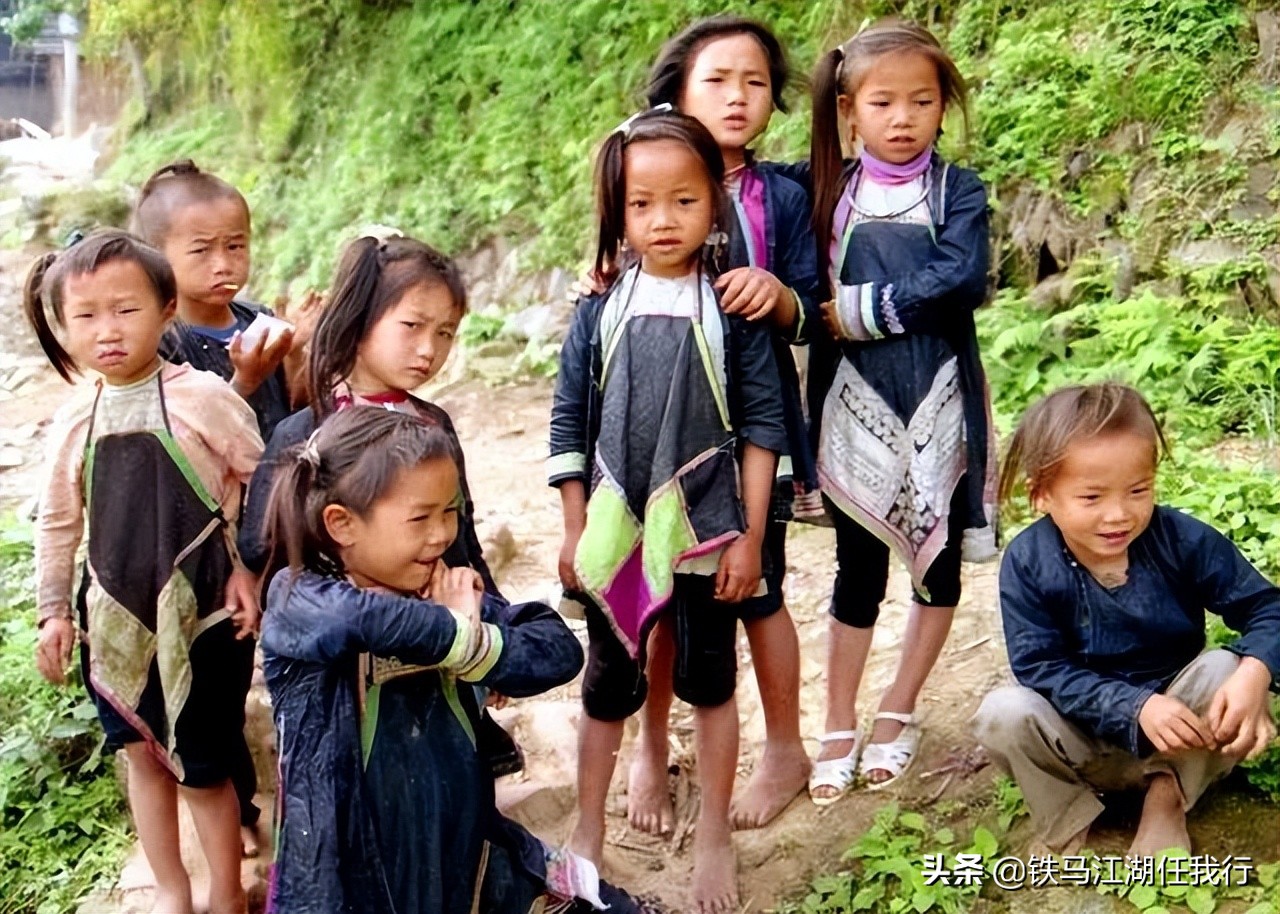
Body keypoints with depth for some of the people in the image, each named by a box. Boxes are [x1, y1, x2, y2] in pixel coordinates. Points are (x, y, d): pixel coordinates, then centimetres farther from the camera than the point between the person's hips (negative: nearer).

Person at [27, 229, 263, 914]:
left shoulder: (202, 396, -12)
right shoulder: (76, 420, 1)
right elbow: (58, 522, 11)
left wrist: (248, 568, -7)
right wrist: (55, 610, 10)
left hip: (201, 612, -4)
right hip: (116, 616, 4)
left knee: (200, 769, 4)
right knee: (142, 754, 16)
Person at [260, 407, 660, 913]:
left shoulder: (447, 594, 0)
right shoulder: (297, 602, -15)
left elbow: (559, 651, -8)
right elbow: (361, 619, -37)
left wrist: (466, 634, -21)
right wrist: (456, 634, -22)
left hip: (465, 859, 5)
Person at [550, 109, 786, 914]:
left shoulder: (734, 313, -7)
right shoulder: (600, 314, -2)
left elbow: (763, 424, -5)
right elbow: (570, 425, 3)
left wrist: (751, 536, -7)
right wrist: (575, 531, 2)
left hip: (706, 528, -1)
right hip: (615, 530, 2)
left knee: (709, 681, 12)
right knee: (609, 684, 15)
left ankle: (714, 841, 29)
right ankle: (589, 834, 33)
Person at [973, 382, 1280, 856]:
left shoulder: (1182, 539, -15)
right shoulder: (1026, 563, -17)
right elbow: (1040, 668, -19)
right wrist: (1137, 707, -32)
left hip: (1178, 728, 1)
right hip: (1085, 737, -1)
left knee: (1228, 667, -26)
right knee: (1002, 713, -29)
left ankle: (1167, 797, -5)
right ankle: (1066, 821, -2)